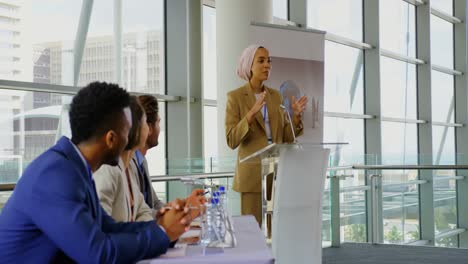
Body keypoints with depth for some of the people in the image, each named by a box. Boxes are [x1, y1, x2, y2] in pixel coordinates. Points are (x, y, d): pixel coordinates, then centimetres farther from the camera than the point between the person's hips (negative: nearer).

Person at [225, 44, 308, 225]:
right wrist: (252, 114, -24)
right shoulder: (235, 97, -4)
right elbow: (232, 141, -12)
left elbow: (286, 138, 10)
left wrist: (296, 116, -8)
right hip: (252, 174, -5)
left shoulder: (276, 96, 11)